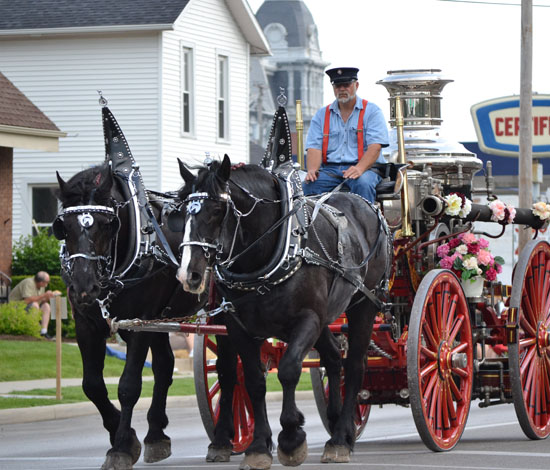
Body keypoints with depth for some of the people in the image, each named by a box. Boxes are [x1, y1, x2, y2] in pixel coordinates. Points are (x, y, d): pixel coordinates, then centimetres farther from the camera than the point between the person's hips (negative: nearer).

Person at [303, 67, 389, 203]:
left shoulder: (372, 111, 7)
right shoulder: (321, 115, 17)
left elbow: (375, 147, -6)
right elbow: (314, 148, 7)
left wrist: (359, 168, -25)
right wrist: (312, 170, -15)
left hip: (365, 167, -3)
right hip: (330, 169, 3)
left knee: (363, 183, -37)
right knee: (310, 184, -27)